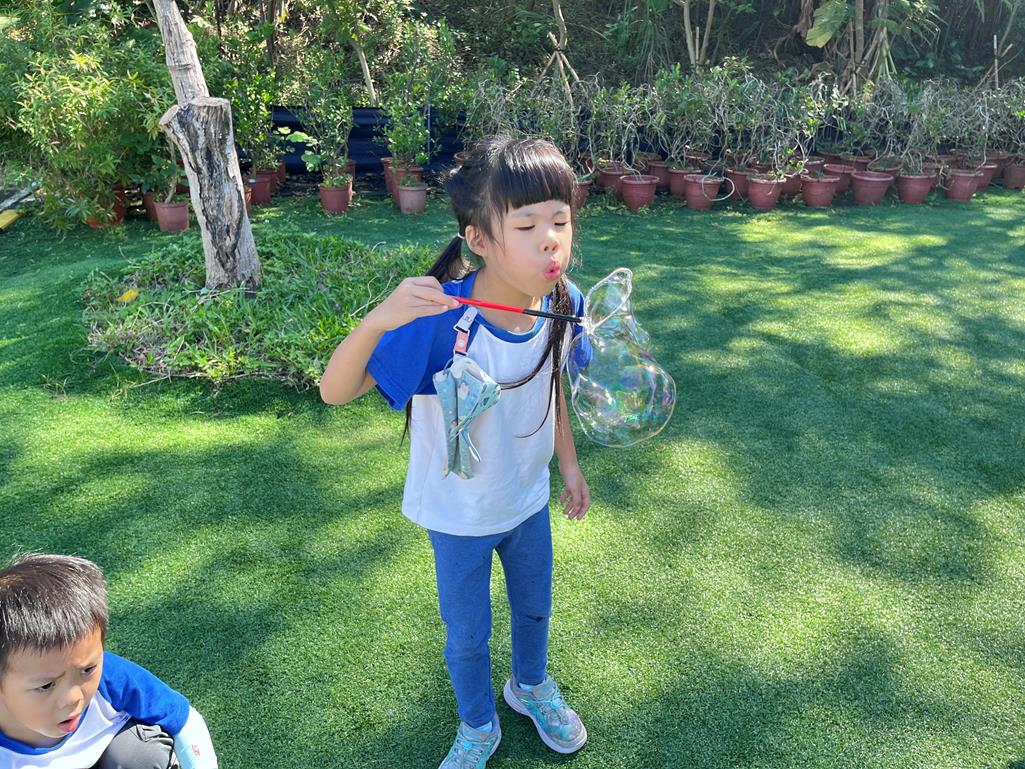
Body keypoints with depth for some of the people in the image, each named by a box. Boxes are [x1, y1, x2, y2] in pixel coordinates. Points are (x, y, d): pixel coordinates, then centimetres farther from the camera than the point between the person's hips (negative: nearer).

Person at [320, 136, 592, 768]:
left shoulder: (565, 305, -19)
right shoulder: (440, 320, -35)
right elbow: (335, 391, -34)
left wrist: (569, 461, 9)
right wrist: (378, 321, -52)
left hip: (529, 497, 4)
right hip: (459, 511, -4)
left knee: (535, 607, 28)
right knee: (468, 634, 20)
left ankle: (531, 685, 62)